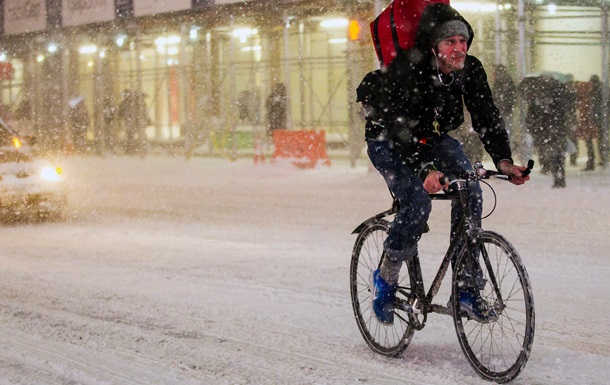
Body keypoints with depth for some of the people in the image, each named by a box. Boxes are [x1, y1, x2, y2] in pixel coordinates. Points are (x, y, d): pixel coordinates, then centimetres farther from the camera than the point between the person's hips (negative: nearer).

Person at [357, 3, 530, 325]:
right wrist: (425, 170, -50)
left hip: (434, 137, 5)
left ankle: (466, 289, -10)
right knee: (418, 203, -26)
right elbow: (397, 127, -37)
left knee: (470, 191, -18)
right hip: (388, 141, -5)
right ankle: (385, 278, -3)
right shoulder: (406, 69, -31)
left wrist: (503, 160, -32)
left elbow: (487, 117, -15)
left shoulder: (470, 69, -15)